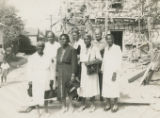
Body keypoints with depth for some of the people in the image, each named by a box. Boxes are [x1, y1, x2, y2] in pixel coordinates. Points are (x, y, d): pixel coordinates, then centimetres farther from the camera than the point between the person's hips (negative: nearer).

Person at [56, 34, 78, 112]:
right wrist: (57, 72, 10)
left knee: (69, 91, 1)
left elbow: (74, 63, -11)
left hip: (69, 72, -5)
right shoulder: (59, 50, 10)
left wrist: (73, 74, -15)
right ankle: (64, 106, 23)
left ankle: (70, 105, 23)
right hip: (60, 73, 6)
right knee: (61, 90, 7)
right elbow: (57, 62, 14)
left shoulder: (72, 50, -9)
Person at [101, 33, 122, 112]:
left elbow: (118, 61, -11)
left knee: (114, 88, -2)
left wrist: (115, 73, -17)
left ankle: (115, 104, 11)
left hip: (113, 72, -5)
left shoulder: (117, 48, -7)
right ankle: (108, 103, 16)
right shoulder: (106, 48, 12)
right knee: (105, 88, 5)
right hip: (105, 72, 5)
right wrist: (102, 70, 9)